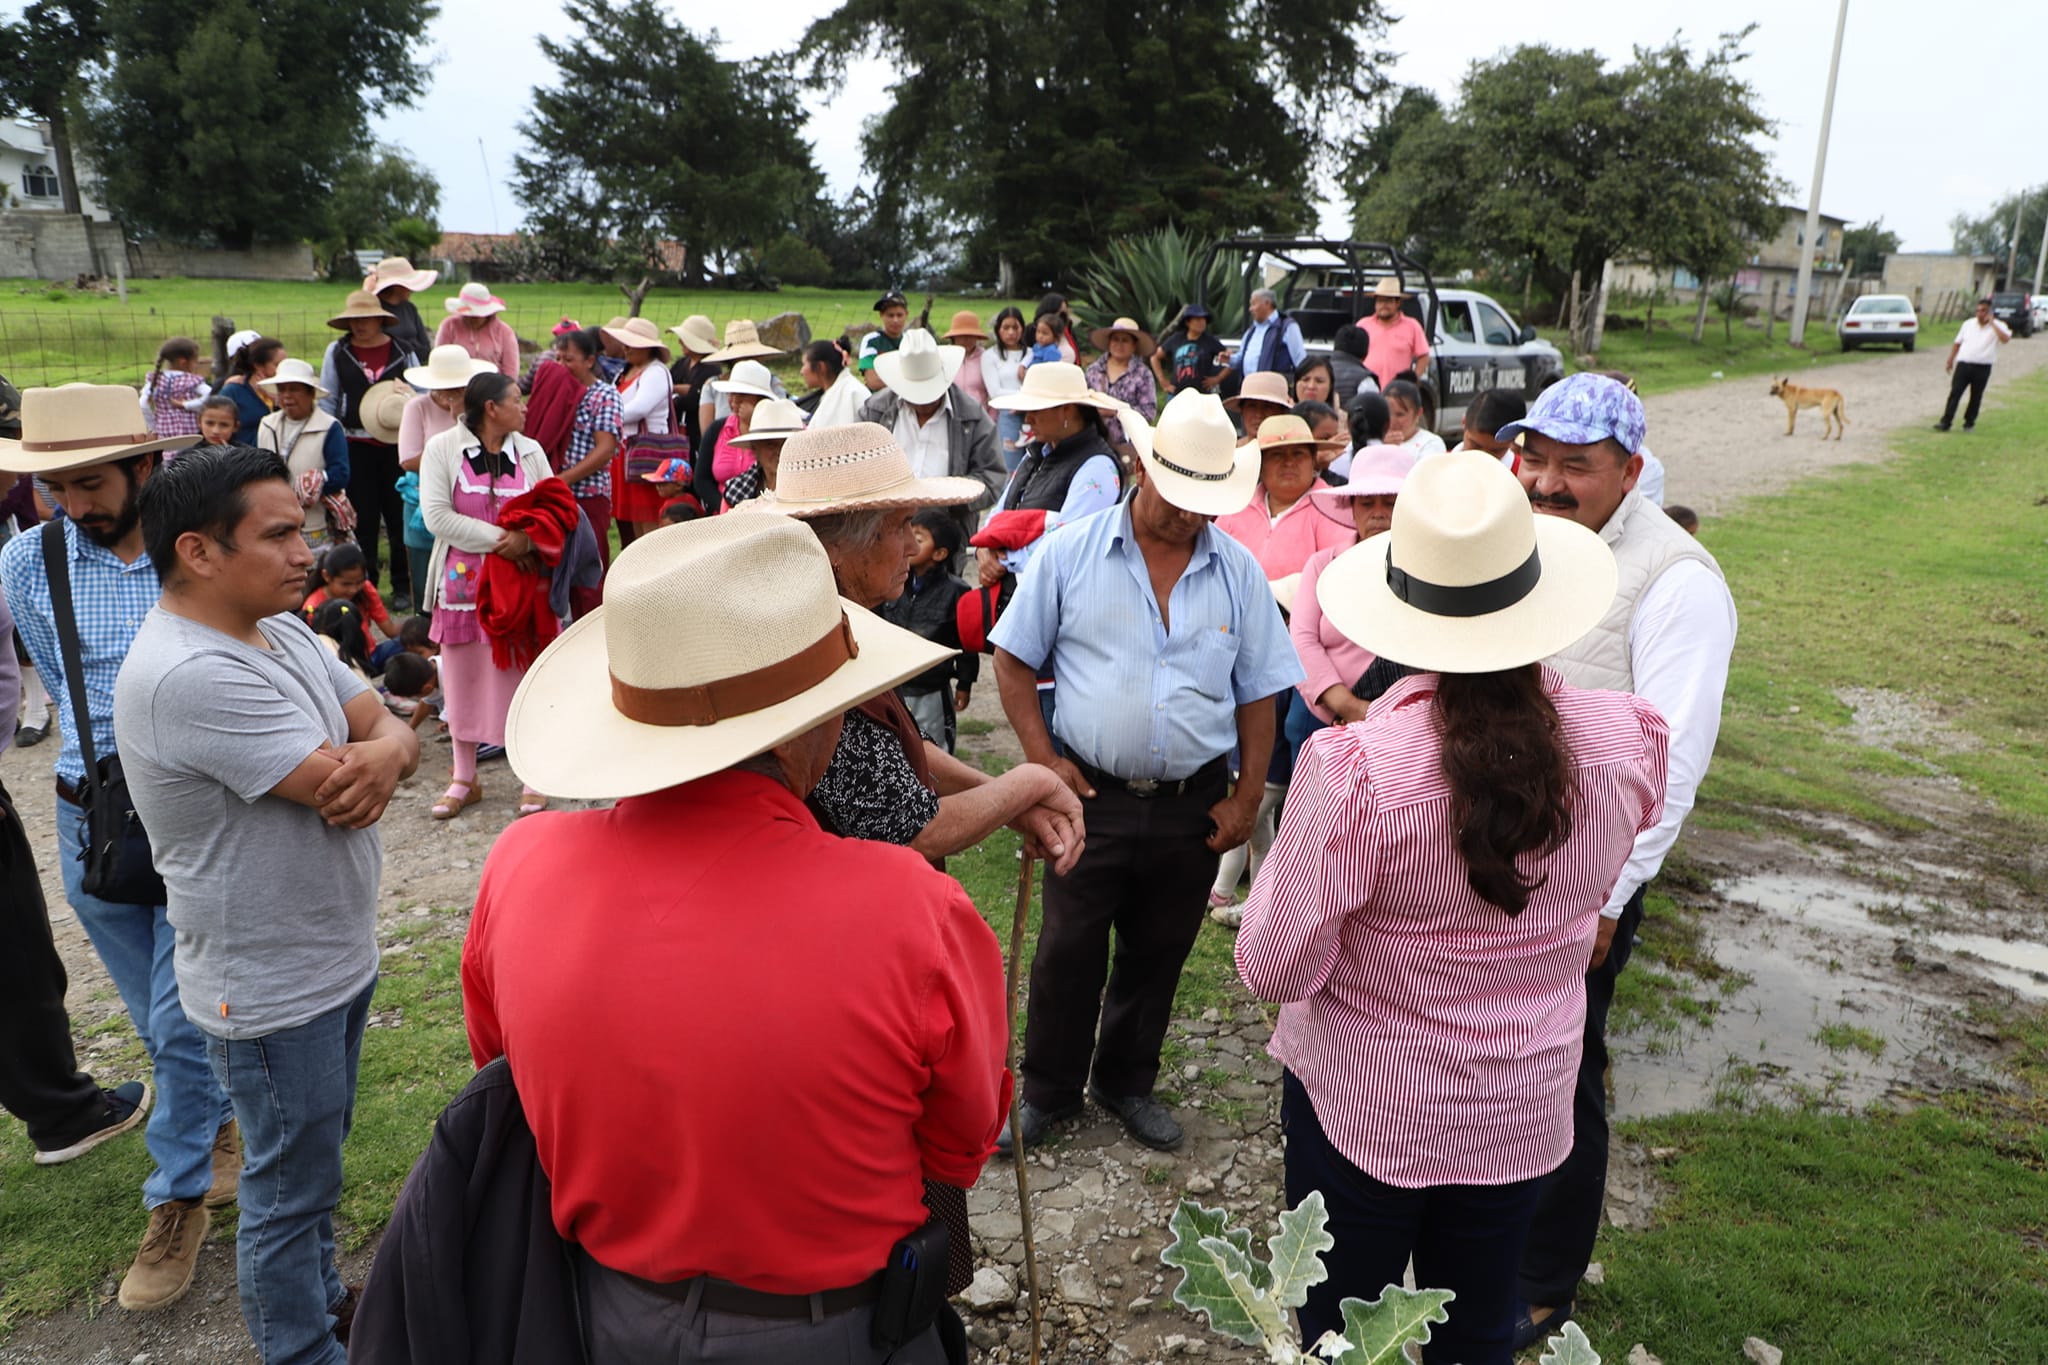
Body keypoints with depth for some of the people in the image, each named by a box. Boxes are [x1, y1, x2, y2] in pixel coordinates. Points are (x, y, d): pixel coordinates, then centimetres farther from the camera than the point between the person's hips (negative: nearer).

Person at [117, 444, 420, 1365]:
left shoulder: (280, 629, 2)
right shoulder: (187, 674, -28)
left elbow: (391, 729, 0)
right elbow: (336, 780, -29)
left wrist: (384, 753, -24)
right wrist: (379, 745, -6)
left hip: (338, 956, 9)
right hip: (273, 987, -9)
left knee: (314, 1161, 26)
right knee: (291, 1188, 11)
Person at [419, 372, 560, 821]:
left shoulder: (529, 452, 7)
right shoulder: (442, 448, -2)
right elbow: (437, 515, -11)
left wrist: (527, 539, -19)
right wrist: (499, 538, -17)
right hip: (464, 583, -1)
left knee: (526, 675, 3)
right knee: (463, 679, 7)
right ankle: (464, 779, 22)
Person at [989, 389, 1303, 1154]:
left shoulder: (1238, 572, 1)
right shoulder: (1070, 554, -5)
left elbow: (1258, 693, 6)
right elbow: (1014, 660, 1)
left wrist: (1247, 797, 2)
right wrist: (1041, 758, -8)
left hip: (1194, 805, 2)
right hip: (1091, 795, -2)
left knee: (1157, 956, 16)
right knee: (1067, 953, 8)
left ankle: (1126, 1083, 38)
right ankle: (1048, 1092, 30)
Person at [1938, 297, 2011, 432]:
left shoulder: (1997, 326, 1)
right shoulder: (1968, 324, 12)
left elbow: (2005, 339, -19)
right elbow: (1957, 343, 17)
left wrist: (1992, 323, -16)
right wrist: (1951, 359, 8)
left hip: (1982, 368, -2)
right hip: (1963, 364, 2)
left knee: (1976, 397, 6)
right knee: (1954, 393, -7)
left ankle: (1969, 423, 17)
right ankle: (1945, 422, -9)